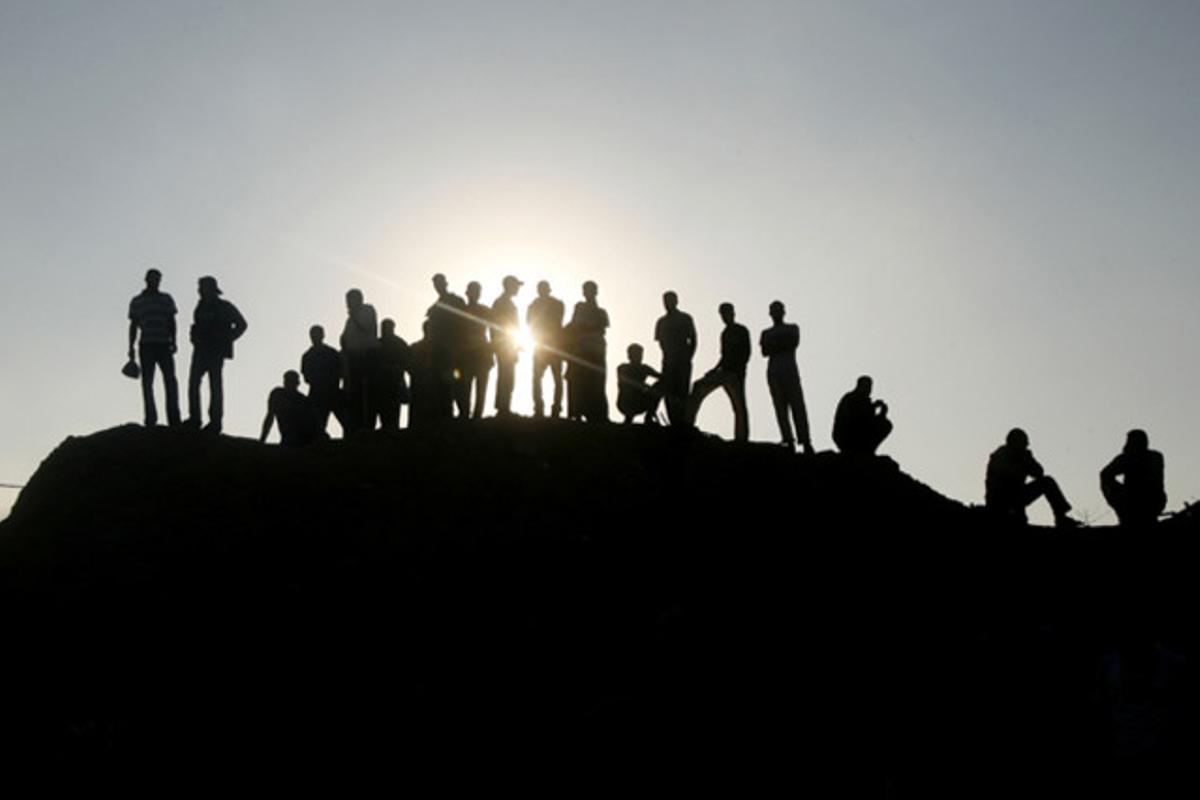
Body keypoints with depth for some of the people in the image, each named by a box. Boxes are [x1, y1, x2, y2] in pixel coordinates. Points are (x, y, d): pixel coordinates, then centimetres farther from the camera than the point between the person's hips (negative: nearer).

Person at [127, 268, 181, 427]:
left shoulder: (166, 299, 12)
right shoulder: (136, 302, 13)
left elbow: (171, 322, 6)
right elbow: (133, 326, 15)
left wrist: (173, 341, -8)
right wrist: (131, 348, 7)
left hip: (164, 345, -1)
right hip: (146, 346, 1)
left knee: (170, 379, -10)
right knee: (147, 382, -3)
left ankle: (174, 418, -11)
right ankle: (150, 419, -3)